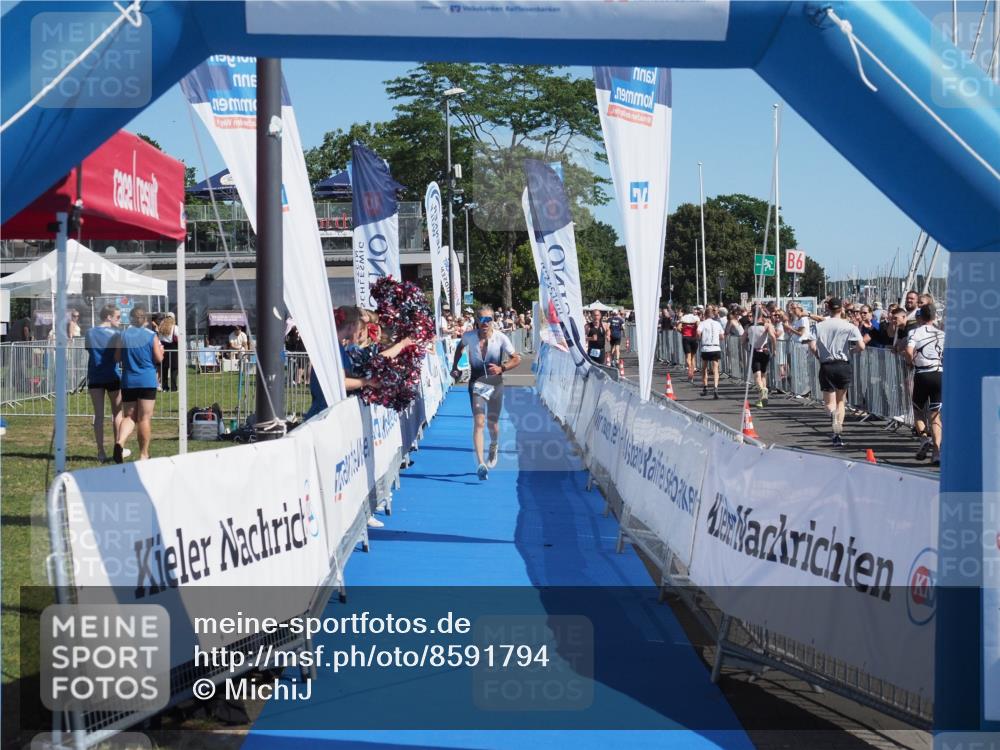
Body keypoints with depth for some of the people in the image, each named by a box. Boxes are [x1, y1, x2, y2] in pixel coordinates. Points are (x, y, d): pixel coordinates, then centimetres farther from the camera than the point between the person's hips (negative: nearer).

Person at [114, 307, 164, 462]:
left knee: (129, 416, 10)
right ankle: (143, 454, 9)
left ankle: (120, 442, -18)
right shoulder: (151, 336, -4)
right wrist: (160, 349, 17)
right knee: (145, 418, 4)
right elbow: (159, 358, -4)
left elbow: (117, 358, 3)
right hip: (147, 381, -2)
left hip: (128, 381, 2)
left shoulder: (122, 336, 1)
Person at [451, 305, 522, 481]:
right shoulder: (469, 336, -9)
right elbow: (460, 346, 15)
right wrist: (455, 366, 10)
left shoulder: (501, 339, -14)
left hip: (495, 384, 1)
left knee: (492, 423, 13)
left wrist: (501, 368, -23)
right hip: (476, 384, 0)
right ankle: (481, 464, -23)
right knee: (478, 422, -15)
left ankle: (494, 448, 48)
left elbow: (517, 359, -7)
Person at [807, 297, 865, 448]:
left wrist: (819, 357, 10)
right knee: (841, 400, 15)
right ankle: (838, 435, 6)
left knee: (829, 402, 9)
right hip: (844, 366, 0)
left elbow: (812, 346, -9)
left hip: (826, 366, 0)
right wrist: (852, 350, 10)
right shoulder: (849, 326, -4)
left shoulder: (819, 326, 0)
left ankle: (833, 413, -29)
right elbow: (861, 346, -11)